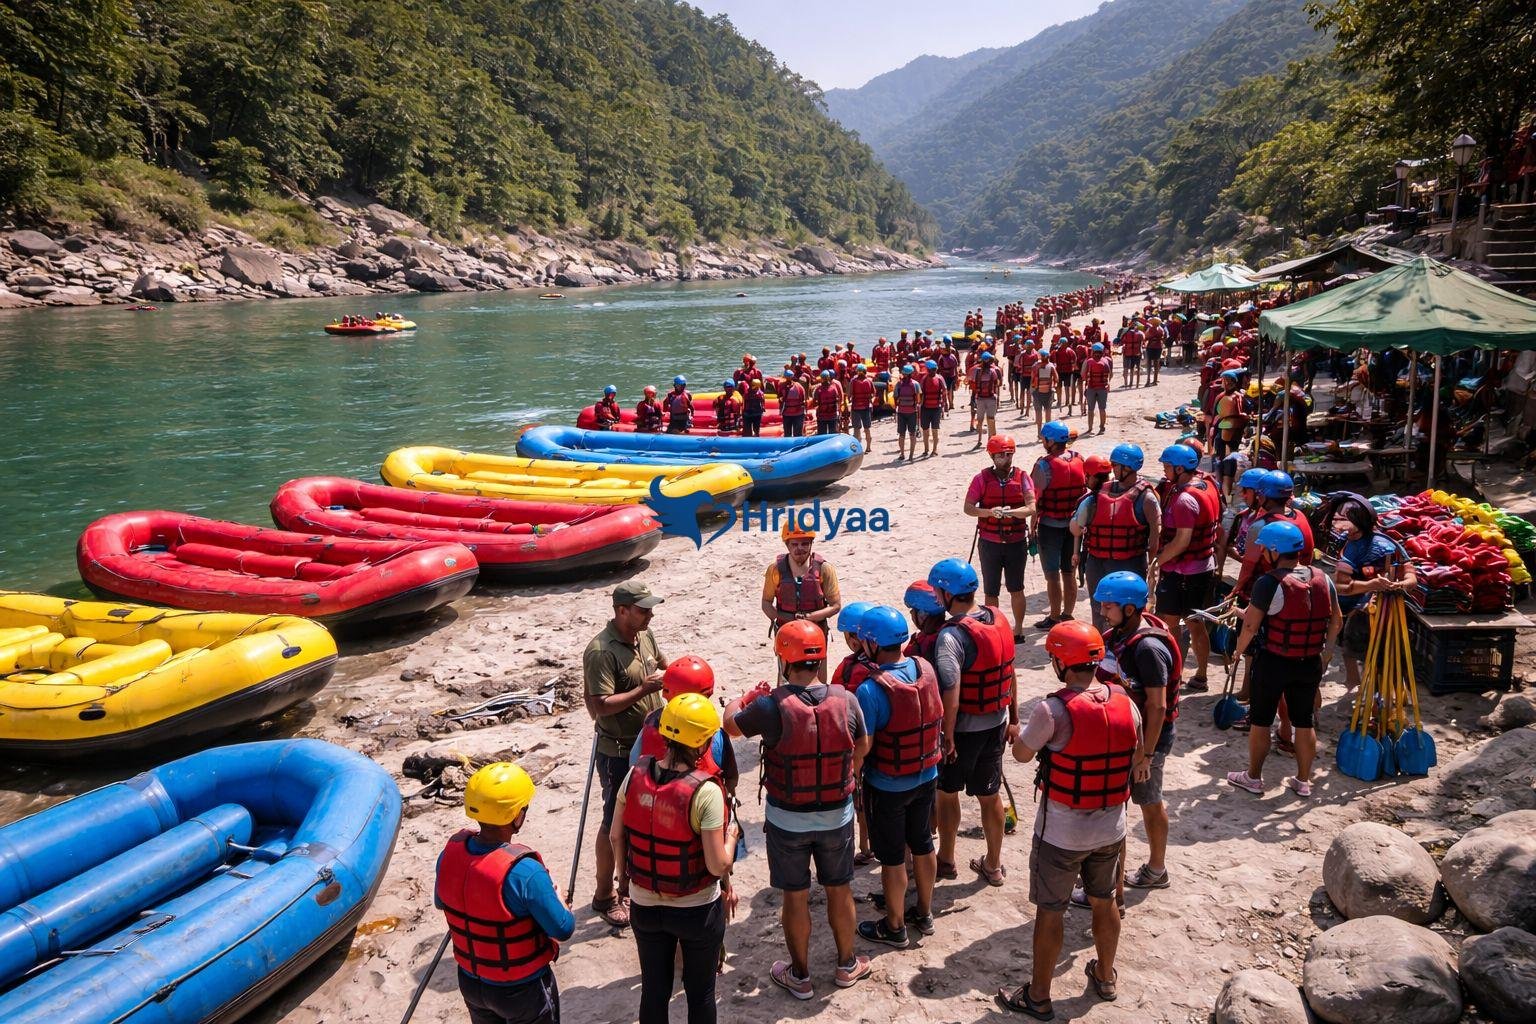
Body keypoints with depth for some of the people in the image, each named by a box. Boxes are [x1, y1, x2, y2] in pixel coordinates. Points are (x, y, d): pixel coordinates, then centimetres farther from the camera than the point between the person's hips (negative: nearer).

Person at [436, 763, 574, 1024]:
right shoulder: (524, 872, -34)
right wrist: (563, 907, -2)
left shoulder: (449, 854, -16)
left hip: (470, 981, 5)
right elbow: (563, 929, -22)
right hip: (522, 989, -5)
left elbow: (441, 902, 5)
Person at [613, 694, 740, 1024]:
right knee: (700, 992, 19)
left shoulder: (635, 775, -12)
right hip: (698, 910, -4)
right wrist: (731, 835, -4)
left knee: (653, 989, 21)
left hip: (645, 905, 4)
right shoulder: (706, 792, -27)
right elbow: (718, 865, -23)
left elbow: (616, 836, 0)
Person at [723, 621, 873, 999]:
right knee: (840, 890, 21)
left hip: (787, 821, -2)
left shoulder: (771, 705, -24)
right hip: (838, 816, 3)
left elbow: (731, 724, -4)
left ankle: (800, 976, 32)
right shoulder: (845, 700, -14)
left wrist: (747, 696, 15)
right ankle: (847, 965, 39)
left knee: (795, 897, 14)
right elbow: (863, 747, 3)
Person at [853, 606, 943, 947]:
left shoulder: (871, 689, -29)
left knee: (892, 857, 11)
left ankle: (894, 928, 28)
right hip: (926, 776, 6)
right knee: (922, 845, 22)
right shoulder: (926, 669, -9)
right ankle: (924, 913, 39)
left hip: (887, 787, -6)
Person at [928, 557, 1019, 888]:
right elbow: (1009, 674, 7)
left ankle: (946, 861, 32)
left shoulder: (952, 636, -25)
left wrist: (947, 737, -17)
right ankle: (993, 866, 31)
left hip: (965, 728, -6)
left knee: (946, 791, 16)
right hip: (997, 723, 6)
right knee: (990, 794, 18)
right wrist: (1013, 718, 16)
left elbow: (951, 696, -27)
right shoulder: (1000, 619, -2)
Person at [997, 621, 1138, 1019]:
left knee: (1050, 912, 11)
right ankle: (1105, 977, 45)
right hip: (1111, 828, 5)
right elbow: (1136, 763, 5)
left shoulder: (1054, 710, -26)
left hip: (1061, 833, -5)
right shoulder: (1126, 704, -8)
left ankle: (1038, 997, 26)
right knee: (1104, 902, 24)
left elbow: (1021, 753, -10)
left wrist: (1030, 727, 9)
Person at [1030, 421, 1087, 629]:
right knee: (1069, 572, 15)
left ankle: (1054, 618, 11)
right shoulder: (1079, 459, 1)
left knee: (1052, 574, 4)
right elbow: (1086, 490, 7)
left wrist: (1032, 526, -5)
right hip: (1074, 524, 6)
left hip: (1050, 525, -6)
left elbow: (1036, 499, -15)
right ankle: (1067, 615, 25)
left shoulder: (1044, 464, -17)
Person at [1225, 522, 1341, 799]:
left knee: (1260, 721, 10)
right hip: (1310, 663, 5)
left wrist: (1239, 651, 1)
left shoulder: (1269, 583, -19)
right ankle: (1303, 781, 26)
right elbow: (1336, 622, 8)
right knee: (1304, 721, 16)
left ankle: (1253, 778, 21)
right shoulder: (1323, 579, -1)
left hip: (1273, 662, -5)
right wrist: (1324, 654, 19)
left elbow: (1250, 625, -16)